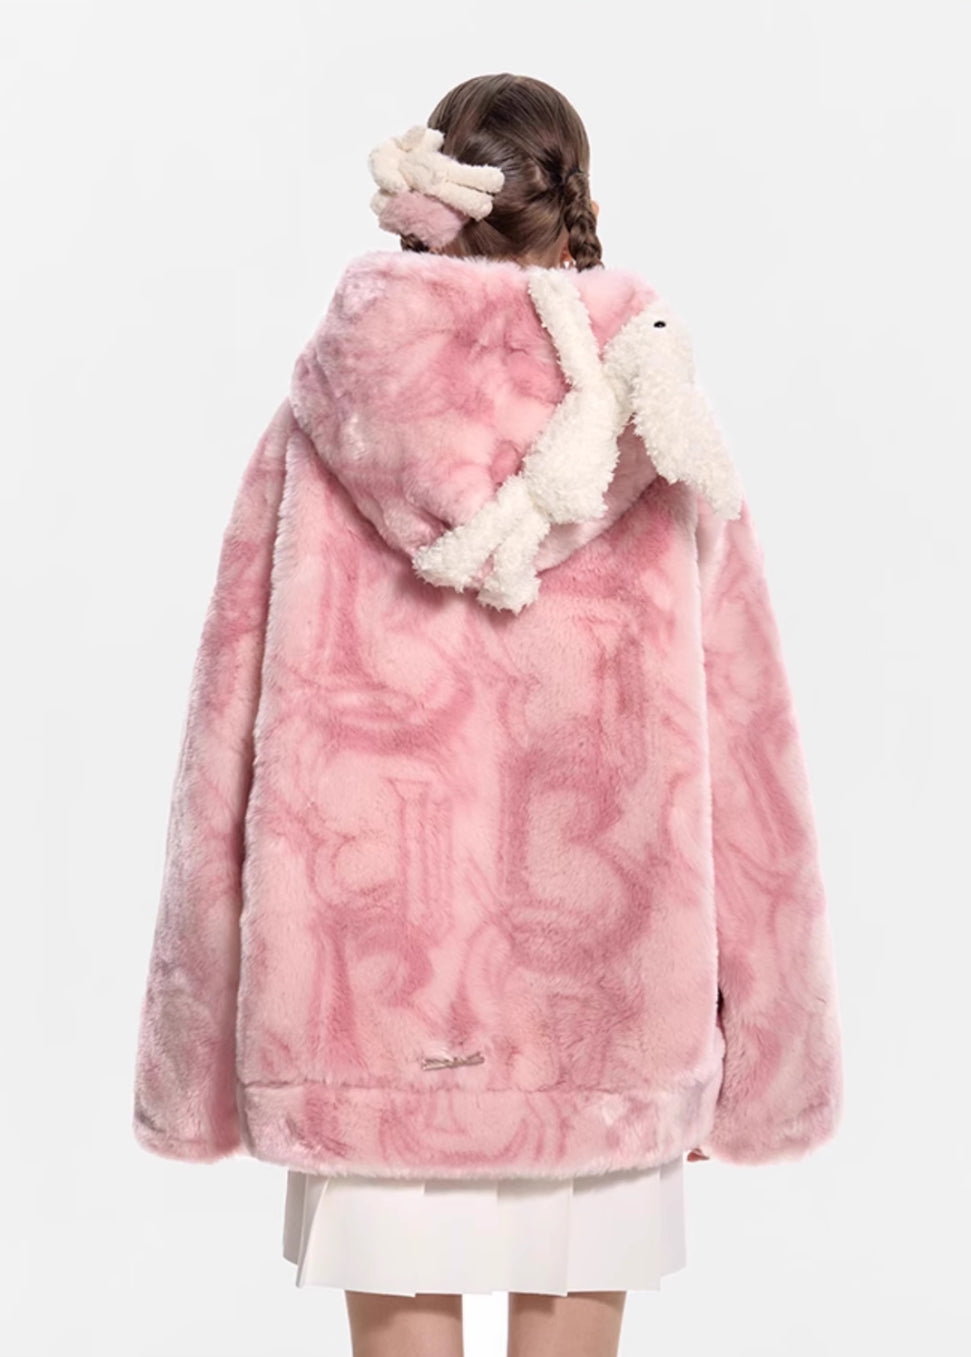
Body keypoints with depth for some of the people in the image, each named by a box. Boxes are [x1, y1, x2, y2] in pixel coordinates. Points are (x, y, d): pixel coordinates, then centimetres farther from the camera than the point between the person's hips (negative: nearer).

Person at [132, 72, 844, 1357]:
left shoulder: (324, 423, -3)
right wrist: (735, 1045, 10)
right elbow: (738, 741, 0)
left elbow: (233, 731, -3)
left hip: (372, 970, 0)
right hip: (604, 979, 1)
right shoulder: (660, 443, -2)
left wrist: (213, 1038, 6)